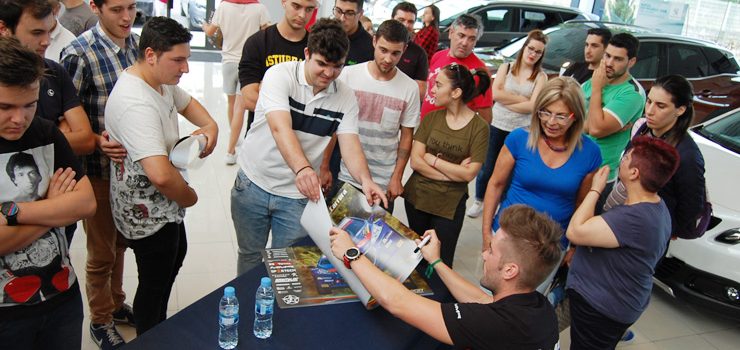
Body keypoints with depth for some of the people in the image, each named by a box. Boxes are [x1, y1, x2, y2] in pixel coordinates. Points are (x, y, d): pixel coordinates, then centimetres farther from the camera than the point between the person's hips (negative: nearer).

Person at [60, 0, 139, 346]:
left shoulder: (137, 43, -1)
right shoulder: (79, 54, -18)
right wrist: (98, 141, -29)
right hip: (98, 167, -5)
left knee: (120, 242, 22)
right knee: (102, 251, 11)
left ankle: (116, 303, 44)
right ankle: (100, 320, 33)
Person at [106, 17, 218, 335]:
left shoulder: (160, 80, -3)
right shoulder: (136, 103, -34)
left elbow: (185, 103, 19)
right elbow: (161, 175, -43)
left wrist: (210, 126, -3)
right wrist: (189, 196, -22)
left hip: (163, 203, 11)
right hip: (148, 213, -11)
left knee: (175, 256, 29)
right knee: (154, 283, 10)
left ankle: (161, 326, 52)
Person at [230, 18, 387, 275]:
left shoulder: (346, 97, -6)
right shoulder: (280, 75, -17)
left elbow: (350, 145, -12)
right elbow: (280, 128, -32)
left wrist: (365, 179, -33)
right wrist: (302, 168, -50)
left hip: (298, 194, 2)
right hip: (253, 184, -1)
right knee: (250, 256, 16)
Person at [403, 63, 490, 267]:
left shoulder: (479, 127, -11)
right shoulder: (431, 117, -1)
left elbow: (469, 174, -16)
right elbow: (415, 161, -8)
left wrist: (432, 159, -12)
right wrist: (452, 173, -15)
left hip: (449, 205, -3)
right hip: (417, 197, 3)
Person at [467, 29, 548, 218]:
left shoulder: (541, 77, -1)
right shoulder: (506, 67, 3)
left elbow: (532, 106, -12)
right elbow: (495, 93, -11)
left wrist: (506, 101, -11)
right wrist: (522, 99, -11)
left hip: (521, 131, -1)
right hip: (496, 126, 1)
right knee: (486, 168, 11)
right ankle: (479, 201, 33)